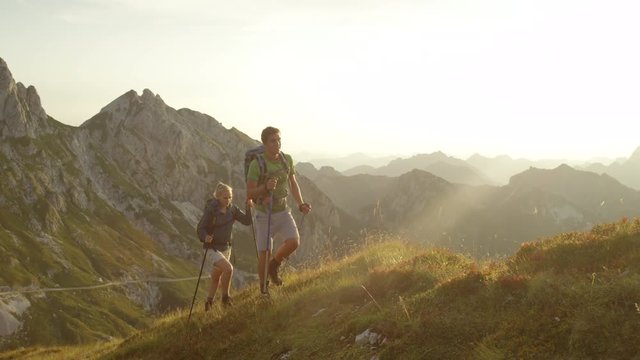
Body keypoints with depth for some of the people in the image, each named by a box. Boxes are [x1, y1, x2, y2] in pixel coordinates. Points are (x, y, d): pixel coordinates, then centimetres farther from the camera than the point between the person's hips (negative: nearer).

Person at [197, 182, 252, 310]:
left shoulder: (232, 209, -1)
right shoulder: (211, 210, -17)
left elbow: (246, 221, -1)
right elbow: (201, 228, -15)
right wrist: (205, 237, -34)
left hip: (226, 247, 6)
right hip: (213, 248, -6)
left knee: (216, 277, 18)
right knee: (228, 268, -26)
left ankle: (208, 302, 35)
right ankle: (225, 297, -8)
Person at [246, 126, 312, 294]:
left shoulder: (287, 159, -2)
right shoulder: (256, 165, -17)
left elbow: (293, 184, 13)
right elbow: (249, 194, -15)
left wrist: (301, 204, 2)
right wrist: (265, 187, -32)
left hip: (283, 211, 4)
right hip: (264, 214, -3)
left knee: (294, 242, -19)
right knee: (264, 254, -3)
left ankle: (274, 265, 10)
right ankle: (263, 288, 20)